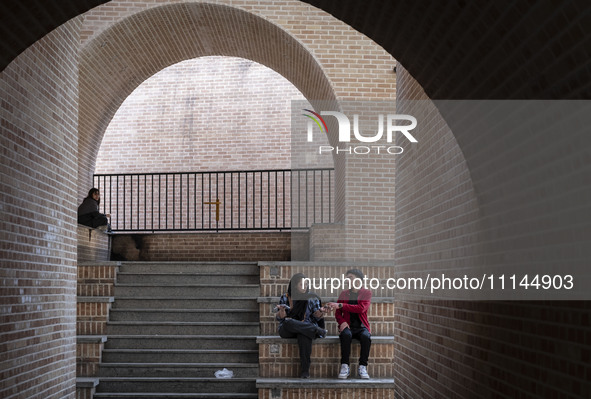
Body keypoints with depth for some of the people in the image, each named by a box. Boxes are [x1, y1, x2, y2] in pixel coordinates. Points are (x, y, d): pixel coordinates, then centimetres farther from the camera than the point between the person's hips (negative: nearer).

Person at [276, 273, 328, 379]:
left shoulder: (312, 298, 11)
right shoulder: (285, 297, 7)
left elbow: (316, 317, 7)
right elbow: (280, 318, 3)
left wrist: (320, 312, -16)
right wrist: (281, 310, -20)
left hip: (307, 328, 0)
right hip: (287, 330, 0)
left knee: (304, 336, -39)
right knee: (288, 322, -38)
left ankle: (305, 370, -38)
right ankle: (319, 331, -26)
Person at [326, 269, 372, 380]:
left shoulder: (366, 293, 5)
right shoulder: (344, 293, 15)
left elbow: (361, 308, -13)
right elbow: (337, 313, 13)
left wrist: (340, 305, -18)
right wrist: (342, 322, -10)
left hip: (362, 327, -1)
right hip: (347, 326, 1)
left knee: (366, 337, -35)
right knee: (346, 335, -35)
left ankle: (362, 367, -26)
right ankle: (345, 367, -30)